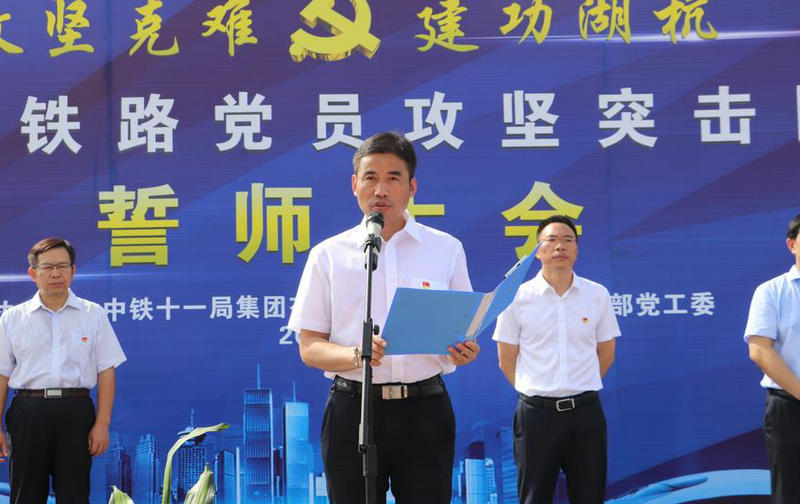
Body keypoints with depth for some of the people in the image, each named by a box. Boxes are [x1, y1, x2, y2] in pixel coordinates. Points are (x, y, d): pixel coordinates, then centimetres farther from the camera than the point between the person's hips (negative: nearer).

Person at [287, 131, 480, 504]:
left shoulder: (446, 249, 9)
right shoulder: (328, 255, 6)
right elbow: (309, 348, 3)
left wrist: (463, 350, -12)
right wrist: (356, 355, -18)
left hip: (424, 408, 1)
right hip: (352, 412, 0)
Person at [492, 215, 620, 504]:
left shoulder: (598, 295, 3)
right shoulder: (517, 297, -1)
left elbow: (606, 355, 14)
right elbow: (506, 360, 6)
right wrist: (537, 392, 10)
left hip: (585, 411, 1)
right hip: (536, 412, -1)